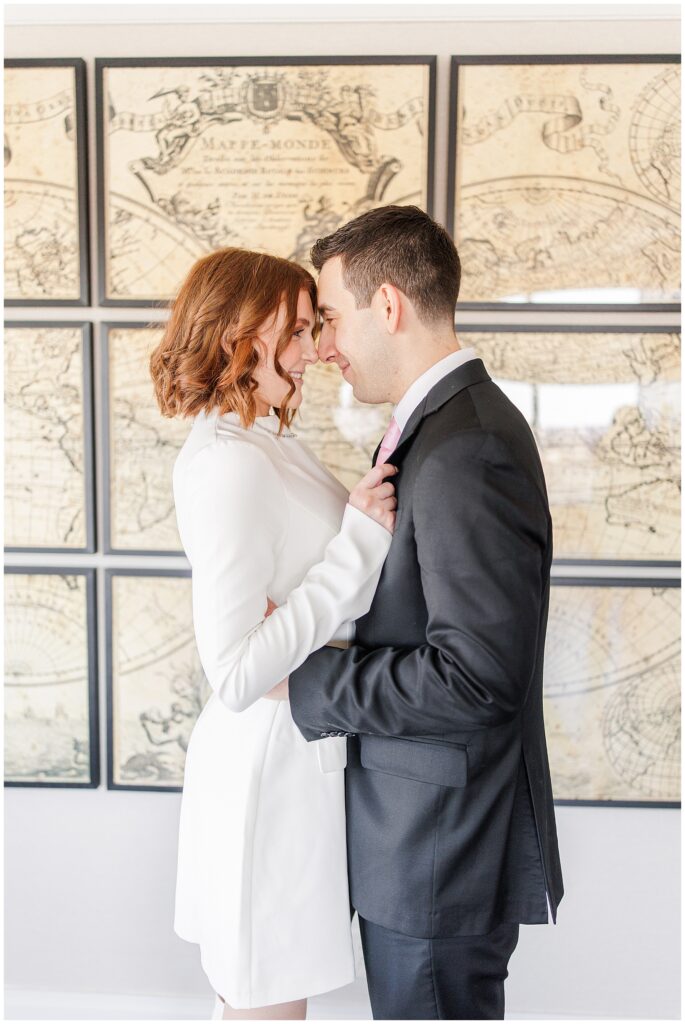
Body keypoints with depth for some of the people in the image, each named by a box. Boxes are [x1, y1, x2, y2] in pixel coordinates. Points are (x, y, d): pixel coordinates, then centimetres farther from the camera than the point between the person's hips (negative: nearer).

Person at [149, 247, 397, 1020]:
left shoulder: (264, 443, 8)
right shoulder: (231, 464, -22)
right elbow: (236, 674, -26)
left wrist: (383, 490, -1)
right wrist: (362, 540, -23)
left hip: (293, 755, 9)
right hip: (271, 763, -9)